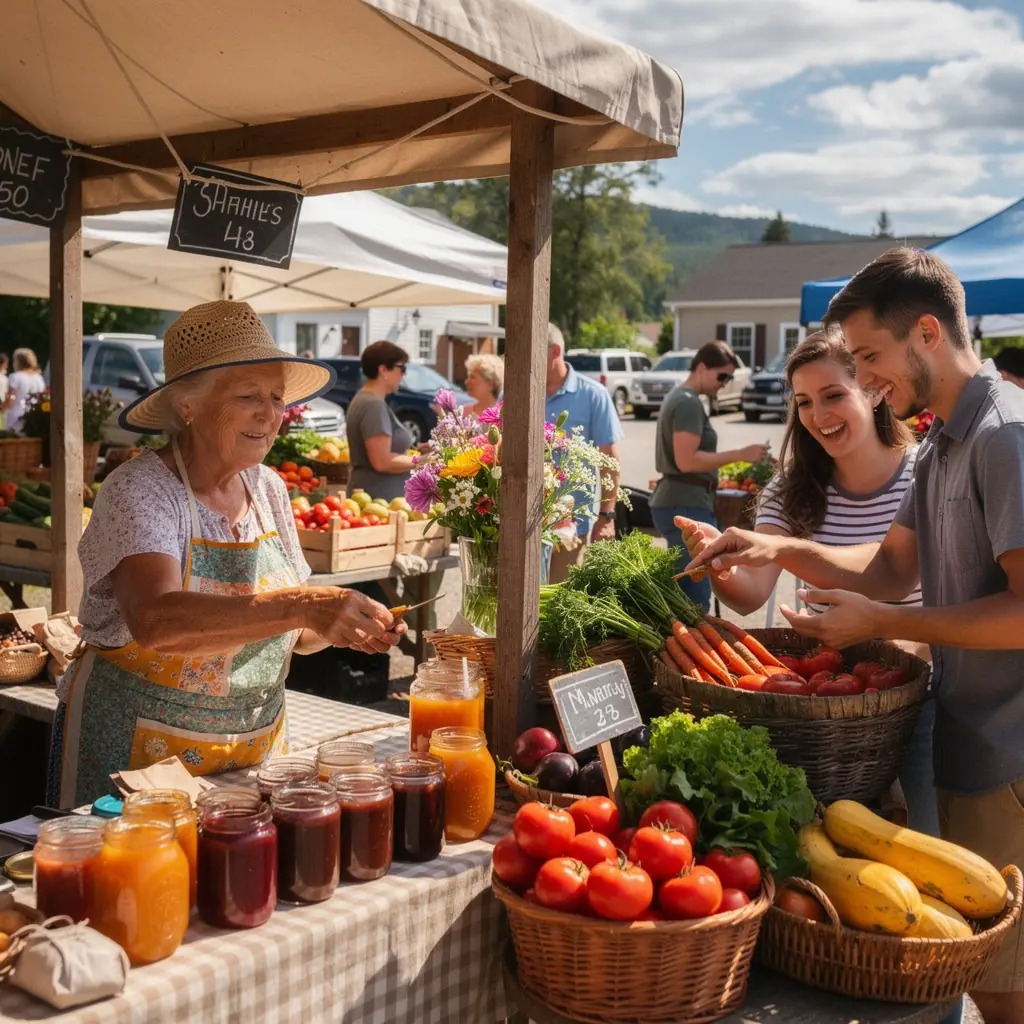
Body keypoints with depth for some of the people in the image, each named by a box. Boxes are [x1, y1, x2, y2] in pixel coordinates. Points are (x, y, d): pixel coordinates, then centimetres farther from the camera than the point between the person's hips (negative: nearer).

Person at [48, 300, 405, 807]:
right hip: (139, 749, -5)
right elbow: (155, 621, -35)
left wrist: (339, 627, -12)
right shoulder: (138, 491, -16)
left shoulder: (268, 489, 2)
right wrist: (300, 606, -43)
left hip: (257, 743, 6)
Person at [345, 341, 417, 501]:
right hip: (379, 498, -10)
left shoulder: (364, 399, 14)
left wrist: (413, 454, 12)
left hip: (374, 495, 10)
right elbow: (382, 462, -23)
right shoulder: (374, 405, -17)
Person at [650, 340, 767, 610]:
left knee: (684, 593, 14)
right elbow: (686, 461, -22)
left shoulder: (679, 397, 18)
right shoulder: (689, 403, -14)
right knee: (696, 596, -10)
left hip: (678, 503, 11)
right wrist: (739, 454, -21)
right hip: (686, 507, -11)